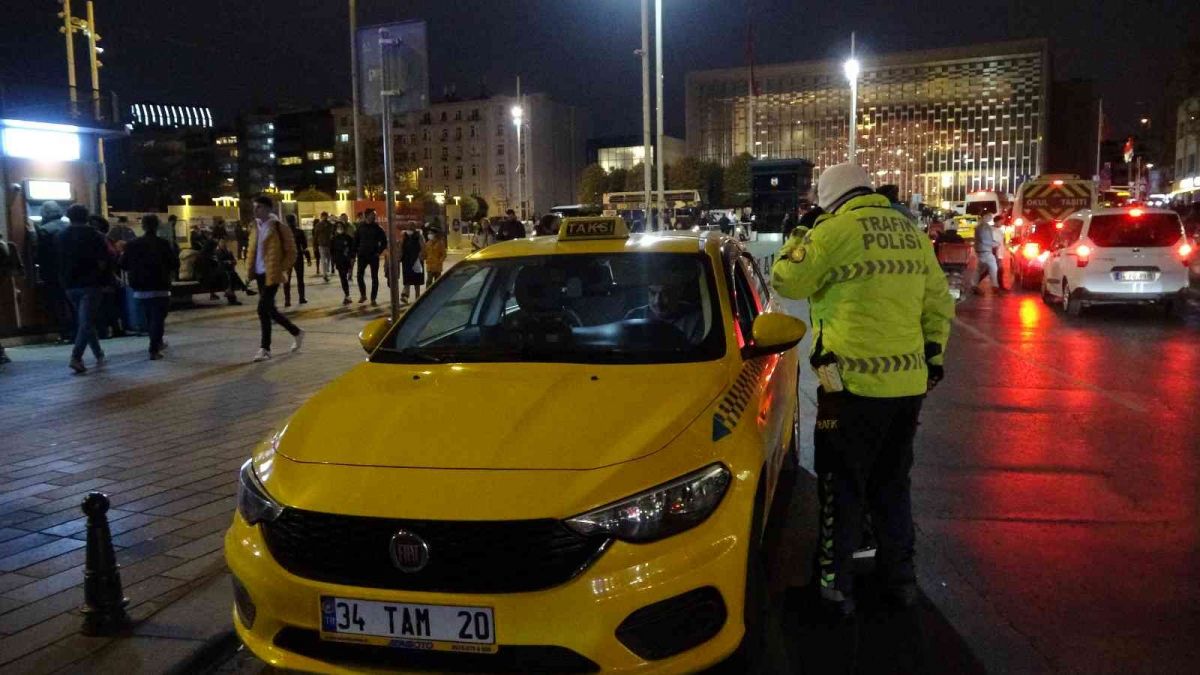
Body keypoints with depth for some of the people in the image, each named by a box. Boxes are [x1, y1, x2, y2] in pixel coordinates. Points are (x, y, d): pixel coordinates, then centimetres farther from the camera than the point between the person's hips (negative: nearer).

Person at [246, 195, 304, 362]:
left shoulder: (279, 228, -10)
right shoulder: (256, 227, 12)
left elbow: (291, 252, -9)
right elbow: (252, 249, 20)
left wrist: (280, 269, -13)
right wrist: (251, 269, 9)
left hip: (271, 275, -8)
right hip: (260, 274, 8)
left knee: (263, 309, -12)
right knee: (269, 310, 12)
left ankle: (265, 348, -3)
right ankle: (296, 333, 30)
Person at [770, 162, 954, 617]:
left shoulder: (836, 230, -10)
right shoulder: (911, 233, 11)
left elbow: (787, 282, -4)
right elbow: (939, 301, 16)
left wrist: (798, 240, 12)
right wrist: (933, 354, 24)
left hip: (854, 383, -6)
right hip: (908, 381, 6)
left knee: (842, 486, 6)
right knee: (892, 482, 20)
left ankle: (836, 582, 15)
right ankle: (900, 577, 30)